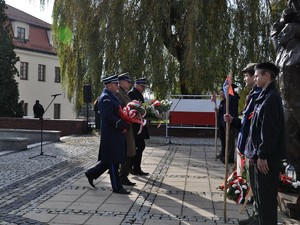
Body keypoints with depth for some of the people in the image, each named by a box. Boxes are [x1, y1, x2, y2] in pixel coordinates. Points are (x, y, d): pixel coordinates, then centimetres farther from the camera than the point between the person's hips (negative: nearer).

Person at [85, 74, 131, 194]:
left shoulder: (111, 96, 17)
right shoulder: (105, 98, -15)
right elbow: (108, 117, -23)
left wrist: (124, 125, 7)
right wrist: (123, 126, -20)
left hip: (115, 135, 10)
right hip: (111, 135, -10)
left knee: (110, 160, 16)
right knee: (113, 161, -1)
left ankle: (91, 173, 27)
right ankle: (117, 187, 7)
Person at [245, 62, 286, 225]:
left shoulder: (271, 98, -17)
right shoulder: (265, 96, 13)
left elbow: (270, 130, -22)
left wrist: (263, 155, -21)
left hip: (267, 156, -10)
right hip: (262, 153, 10)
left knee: (266, 195, -2)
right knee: (260, 193, 18)